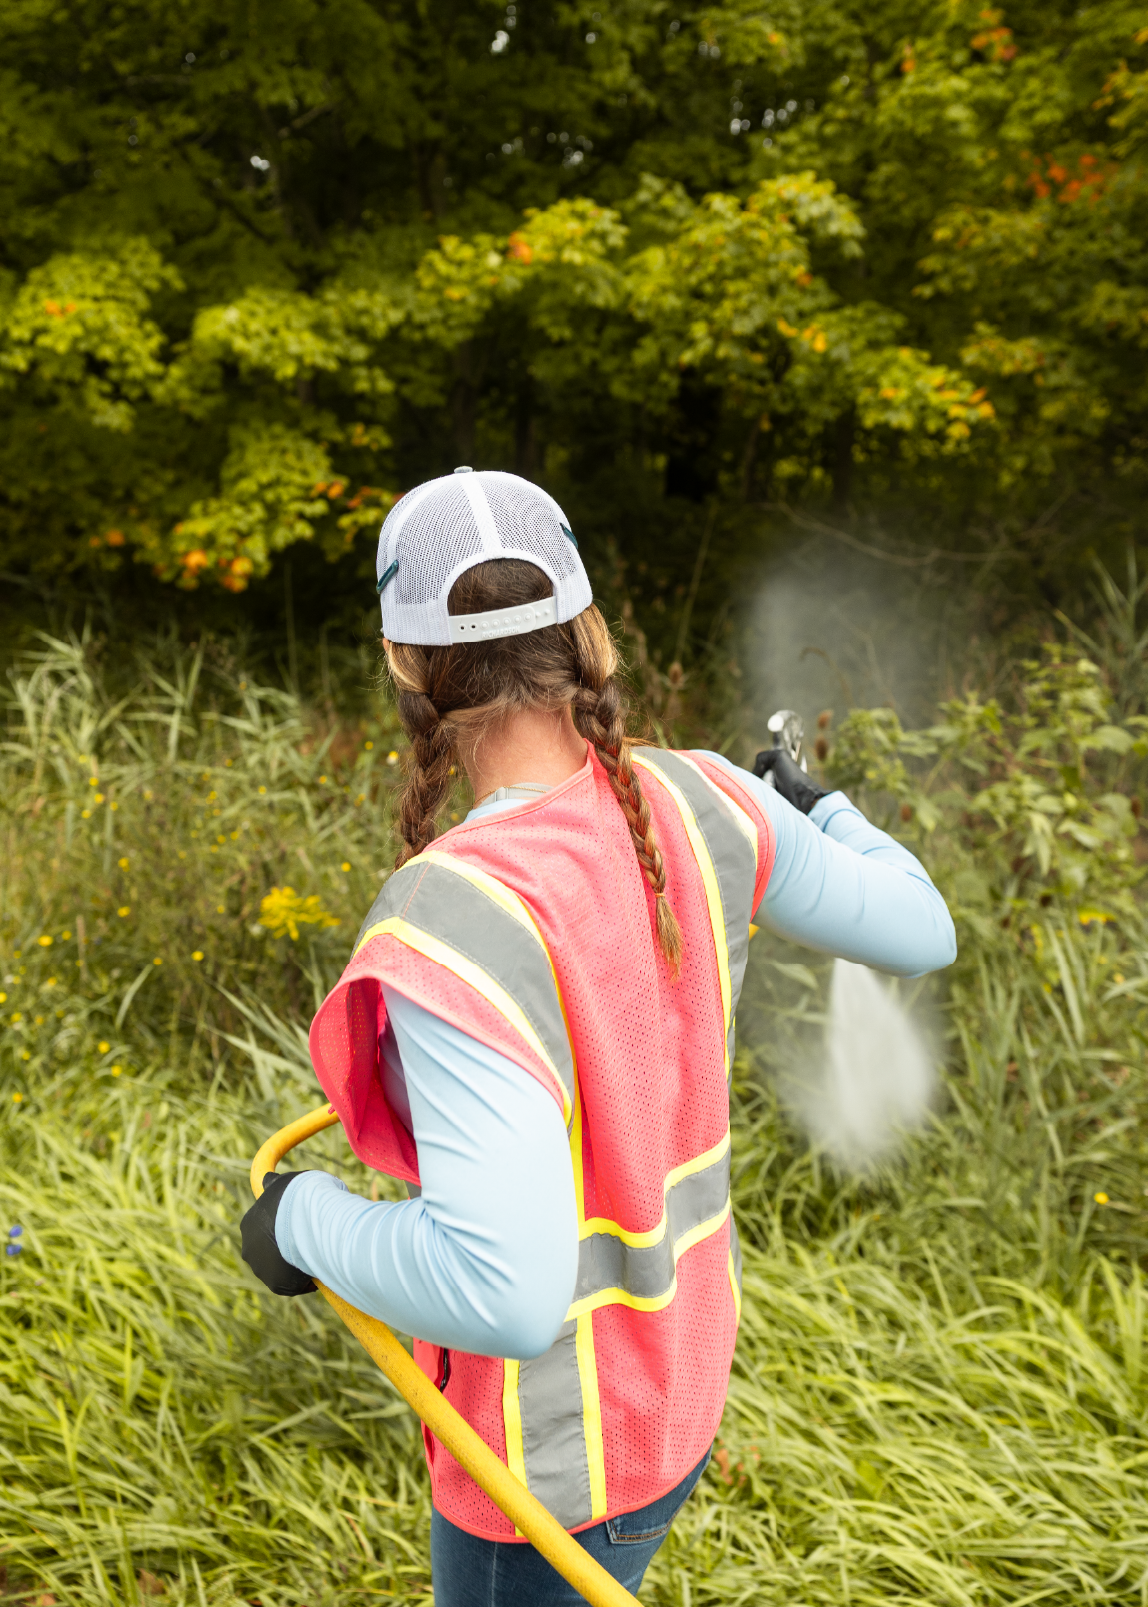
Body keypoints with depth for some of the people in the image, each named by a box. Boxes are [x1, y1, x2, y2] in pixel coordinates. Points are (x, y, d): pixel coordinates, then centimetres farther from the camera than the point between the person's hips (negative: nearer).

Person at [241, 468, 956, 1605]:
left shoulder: (455, 923, -34)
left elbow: (506, 1291, -38)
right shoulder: (696, 806, -12)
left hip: (555, 1457, -7)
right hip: (677, 1381, 7)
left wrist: (309, 1224, -20)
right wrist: (818, 807, 21)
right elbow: (917, 934, 2)